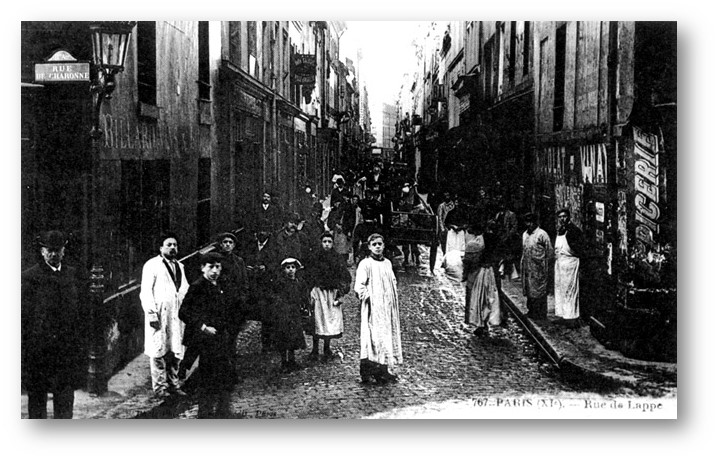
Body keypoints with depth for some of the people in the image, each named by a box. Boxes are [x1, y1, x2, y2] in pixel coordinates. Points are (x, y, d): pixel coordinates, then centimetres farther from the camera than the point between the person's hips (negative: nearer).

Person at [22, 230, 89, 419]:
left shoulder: (73, 275, 9)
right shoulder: (29, 277, -3)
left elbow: (84, 311, 12)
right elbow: (23, 314, -5)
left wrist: (83, 341, 6)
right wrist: (23, 348, -9)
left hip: (68, 347, 3)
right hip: (38, 345, -3)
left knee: (66, 396, 5)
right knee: (37, 396, 7)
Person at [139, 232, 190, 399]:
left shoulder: (180, 266, 19)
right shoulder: (152, 265, -1)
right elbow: (145, 291, -6)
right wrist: (151, 313, -15)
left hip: (178, 315, 6)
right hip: (159, 314, -6)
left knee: (176, 351, 6)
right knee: (159, 351, -4)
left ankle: (173, 384, 14)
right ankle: (159, 387, 2)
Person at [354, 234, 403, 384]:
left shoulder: (387, 263, 12)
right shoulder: (365, 264, -9)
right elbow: (359, 286, -13)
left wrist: (392, 301, 11)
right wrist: (369, 297, -16)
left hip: (387, 307, 7)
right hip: (373, 308, -7)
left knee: (387, 336, 7)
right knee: (374, 337, -10)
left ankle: (383, 370, 15)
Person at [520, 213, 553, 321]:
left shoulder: (542, 234, -10)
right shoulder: (524, 234, 12)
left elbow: (550, 251, -6)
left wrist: (544, 263, -4)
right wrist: (522, 264, 14)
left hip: (538, 268, -7)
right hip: (527, 267, 7)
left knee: (538, 291, -2)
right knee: (528, 290, 11)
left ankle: (540, 315, 5)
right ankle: (531, 311, 22)